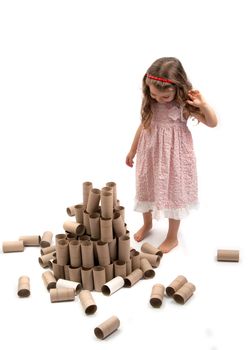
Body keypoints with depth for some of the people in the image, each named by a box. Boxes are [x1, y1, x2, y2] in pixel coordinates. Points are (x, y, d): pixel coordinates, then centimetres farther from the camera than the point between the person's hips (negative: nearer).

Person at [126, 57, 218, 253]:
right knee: (147, 190, 19)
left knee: (173, 194, 9)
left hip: (174, 157, -4)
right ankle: (147, 224, 46)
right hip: (150, 154, 4)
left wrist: (203, 104, -33)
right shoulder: (149, 102, -7)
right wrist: (133, 150, 15)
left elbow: (213, 123, -15)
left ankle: (172, 237, 29)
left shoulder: (184, 104, -18)